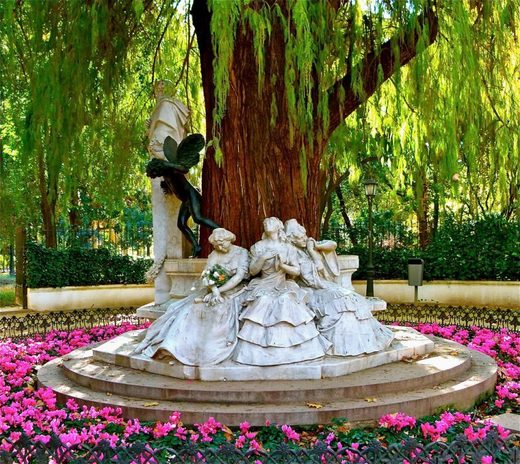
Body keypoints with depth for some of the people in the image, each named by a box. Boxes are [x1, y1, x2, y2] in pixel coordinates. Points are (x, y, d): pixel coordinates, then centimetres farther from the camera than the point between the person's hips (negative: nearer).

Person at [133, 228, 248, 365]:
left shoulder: (242, 253, -3)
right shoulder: (214, 254, 9)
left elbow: (239, 276, -13)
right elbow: (207, 276, 0)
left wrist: (219, 291, -18)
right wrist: (214, 290, -21)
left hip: (233, 292, -4)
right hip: (214, 291, 5)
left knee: (221, 310, -32)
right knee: (188, 309, -12)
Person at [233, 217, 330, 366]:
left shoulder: (288, 248, 5)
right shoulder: (258, 247, 5)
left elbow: (297, 271, 3)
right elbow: (252, 271, 2)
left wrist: (283, 266, -14)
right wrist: (262, 258, -14)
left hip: (284, 287, 0)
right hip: (264, 288, 0)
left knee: (287, 303, -29)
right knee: (263, 303, -29)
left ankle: (292, 350, -17)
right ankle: (260, 353, -20)